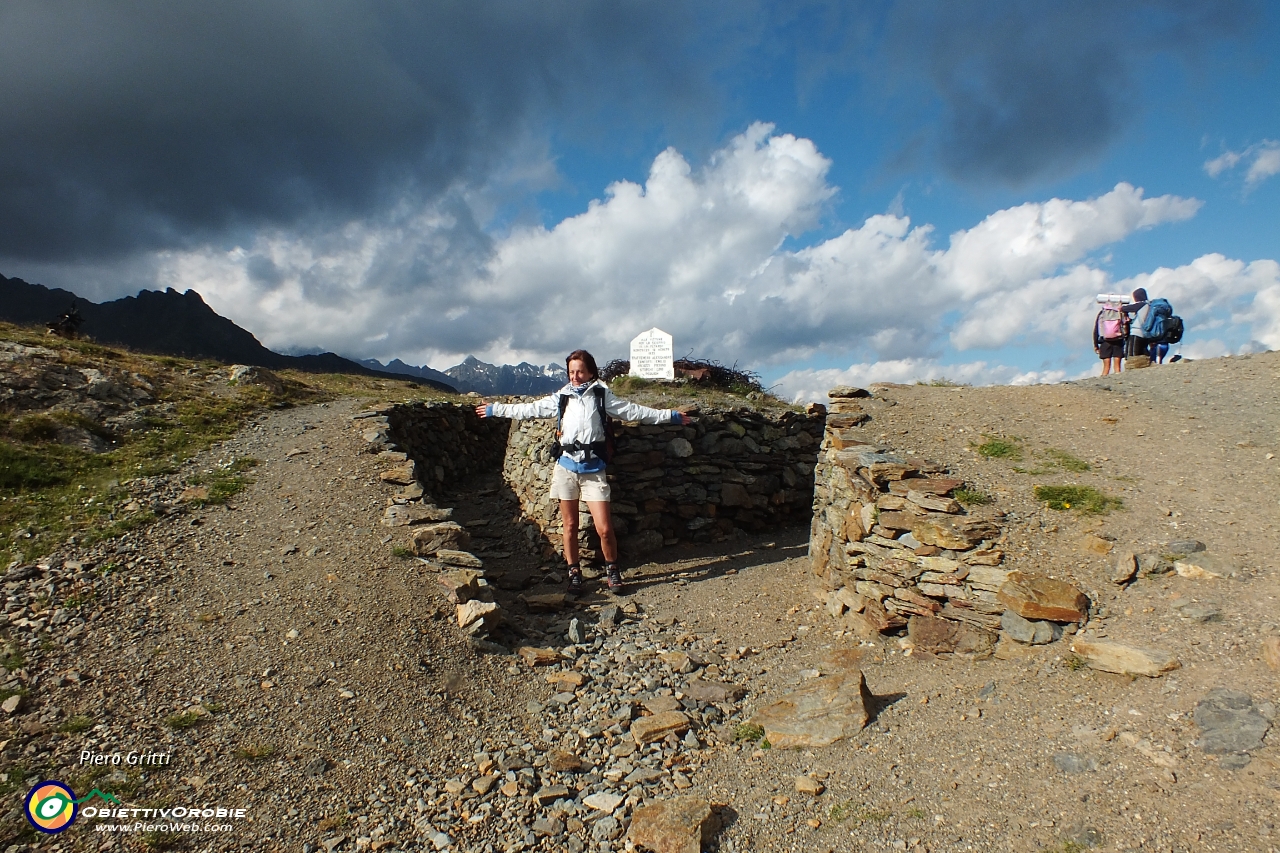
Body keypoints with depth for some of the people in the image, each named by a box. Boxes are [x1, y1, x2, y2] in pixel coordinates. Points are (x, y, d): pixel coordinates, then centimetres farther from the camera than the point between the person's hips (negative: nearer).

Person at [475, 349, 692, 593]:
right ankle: (574, 573, 24)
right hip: (566, 467, 2)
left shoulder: (602, 395, 3)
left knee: (604, 529, -7)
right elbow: (529, 409, 14)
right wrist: (495, 409, 17)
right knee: (570, 526, 9)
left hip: (593, 470, -2)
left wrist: (670, 415, 0)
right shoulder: (560, 398, 8)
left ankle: (612, 570, 16)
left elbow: (633, 411, 3)